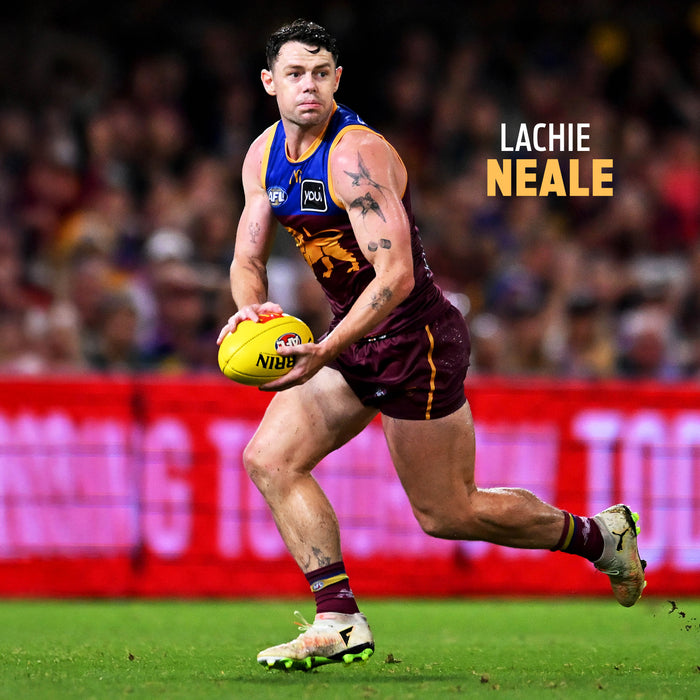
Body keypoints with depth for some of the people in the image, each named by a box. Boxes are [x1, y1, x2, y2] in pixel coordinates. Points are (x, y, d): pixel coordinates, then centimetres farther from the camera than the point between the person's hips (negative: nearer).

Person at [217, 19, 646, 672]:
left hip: (415, 342, -8)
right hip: (353, 335, 8)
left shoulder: (356, 155, -24)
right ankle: (339, 622, -6)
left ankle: (599, 534, 25)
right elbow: (248, 258, 6)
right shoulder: (264, 154, 2)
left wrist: (324, 353, -40)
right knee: (268, 459, -7)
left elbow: (396, 274, -32)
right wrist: (250, 306, -18)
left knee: (447, 513, 4)